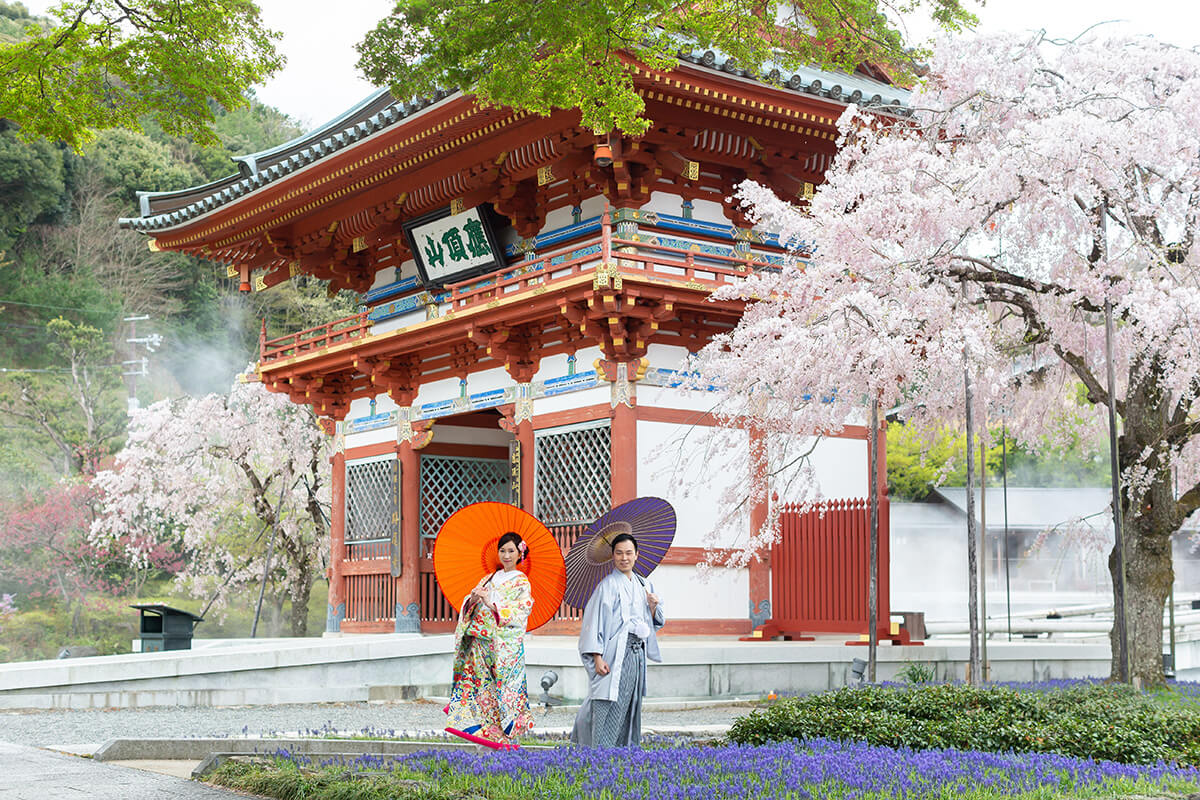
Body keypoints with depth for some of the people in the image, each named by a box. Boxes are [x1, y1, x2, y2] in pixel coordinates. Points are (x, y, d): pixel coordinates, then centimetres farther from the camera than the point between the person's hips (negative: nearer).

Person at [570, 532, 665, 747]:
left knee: (631, 705, 11)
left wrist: (654, 606, 0)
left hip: (637, 654, 7)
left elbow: (654, 622, 22)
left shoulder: (643, 585, 16)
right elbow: (595, 621, -11)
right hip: (615, 654, -7)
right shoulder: (607, 585, -5)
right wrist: (598, 657, -19)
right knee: (610, 708, -10)